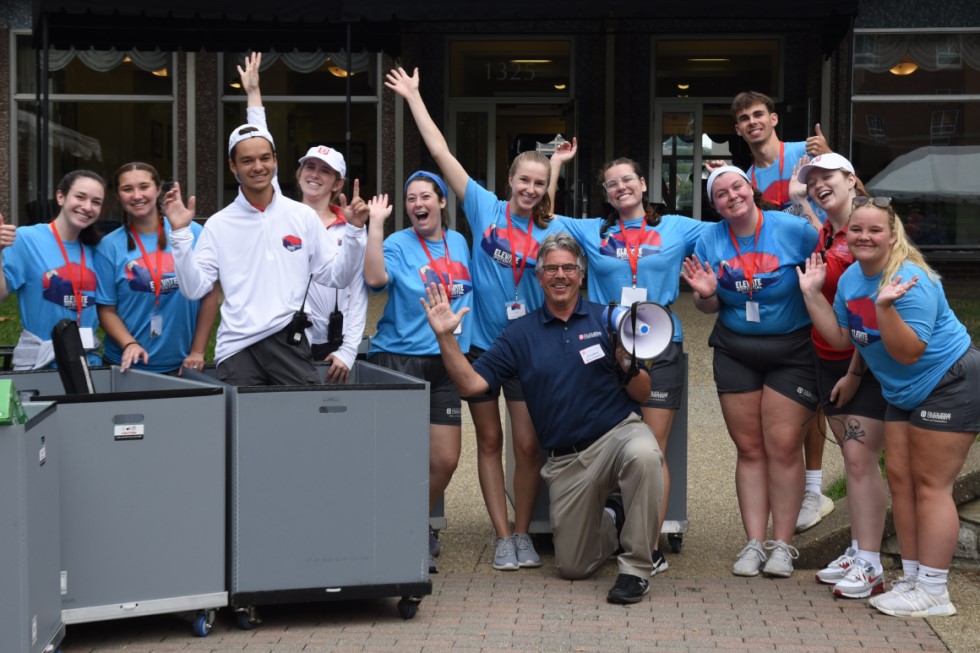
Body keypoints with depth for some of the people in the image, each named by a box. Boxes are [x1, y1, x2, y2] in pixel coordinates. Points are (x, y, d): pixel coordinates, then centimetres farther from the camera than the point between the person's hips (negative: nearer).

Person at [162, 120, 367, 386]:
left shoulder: (303, 216, 7)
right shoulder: (218, 225, 5)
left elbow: (336, 277, 6)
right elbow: (194, 288, -2)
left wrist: (355, 229, -5)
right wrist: (180, 233, -9)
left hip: (288, 342, 0)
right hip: (236, 347, 0)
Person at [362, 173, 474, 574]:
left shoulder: (458, 242, 12)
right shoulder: (398, 244, -4)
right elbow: (375, 278, -25)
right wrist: (375, 224, -26)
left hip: (446, 362, 5)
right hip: (400, 358, -5)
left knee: (445, 461, 3)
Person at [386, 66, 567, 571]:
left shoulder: (550, 234, 0)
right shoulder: (485, 208, -2)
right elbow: (441, 152, -2)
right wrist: (413, 97, -1)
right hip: (481, 341, 0)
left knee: (527, 444, -2)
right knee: (489, 441, 7)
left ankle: (523, 532, 16)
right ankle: (503, 537, 15)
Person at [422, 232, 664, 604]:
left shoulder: (607, 320, 3)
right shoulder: (521, 333, 7)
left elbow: (643, 395, 1)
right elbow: (471, 383, -1)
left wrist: (628, 365, -19)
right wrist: (445, 337, -11)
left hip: (618, 431, -2)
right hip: (566, 459, 2)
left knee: (642, 454, -40)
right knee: (573, 567, 2)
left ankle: (636, 568, -23)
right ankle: (612, 521, 37)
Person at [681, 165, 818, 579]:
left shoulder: (793, 230, -11)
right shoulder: (710, 240, 1)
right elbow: (710, 308, 7)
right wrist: (705, 293, -13)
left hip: (791, 351, -3)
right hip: (735, 353, 4)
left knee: (783, 446, -6)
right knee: (749, 448, 5)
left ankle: (782, 545, 4)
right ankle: (754, 543, 11)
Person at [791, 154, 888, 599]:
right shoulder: (824, 233, 10)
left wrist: (856, 372, -15)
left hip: (868, 363, -8)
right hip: (830, 359, 8)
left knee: (861, 458, -11)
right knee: (851, 457, 10)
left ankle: (870, 567, -7)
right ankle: (857, 552, 16)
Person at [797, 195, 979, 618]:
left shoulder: (909, 280, -25)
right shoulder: (851, 278, 1)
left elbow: (909, 352, -28)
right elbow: (841, 338, 5)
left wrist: (885, 306, -41)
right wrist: (812, 295, -2)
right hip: (904, 393, 9)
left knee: (930, 484, -8)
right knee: (899, 477, 8)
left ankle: (933, 593, -2)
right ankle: (912, 578, 18)